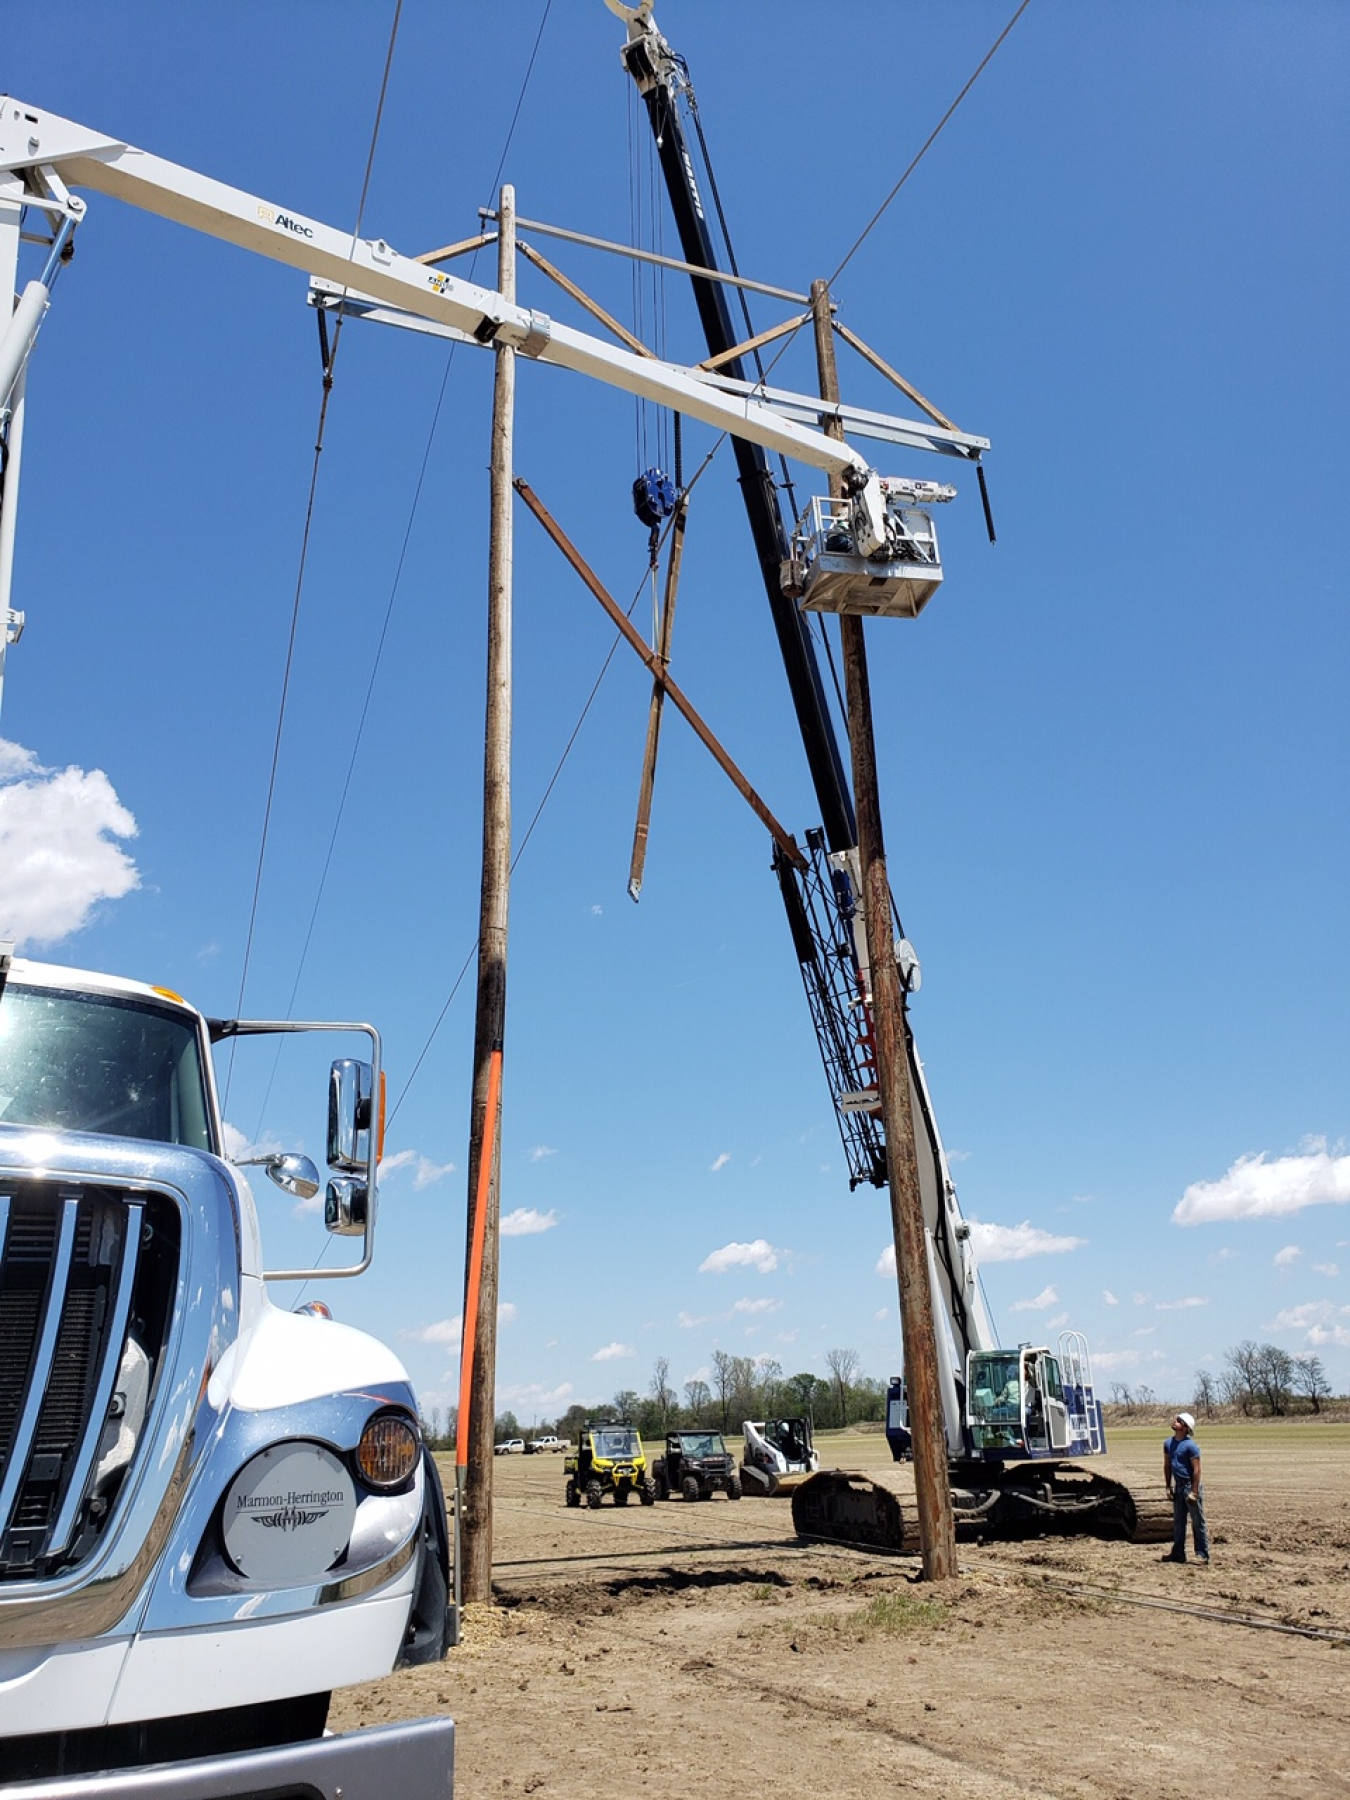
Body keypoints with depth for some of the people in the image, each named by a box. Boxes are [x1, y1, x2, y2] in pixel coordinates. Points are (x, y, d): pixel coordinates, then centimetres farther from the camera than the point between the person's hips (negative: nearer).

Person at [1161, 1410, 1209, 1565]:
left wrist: (1194, 1492, -19)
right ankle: (1178, 1552, 23)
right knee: (1178, 1521, 14)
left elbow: (1196, 1469, -17)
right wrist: (1168, 1486, 10)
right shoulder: (1168, 1443, 4)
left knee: (1198, 1523, 2)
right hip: (1178, 1486, 8)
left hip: (1190, 1486, -8)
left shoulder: (1190, 1445, -17)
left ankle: (1203, 1555, 8)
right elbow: (1167, 1466, 13)